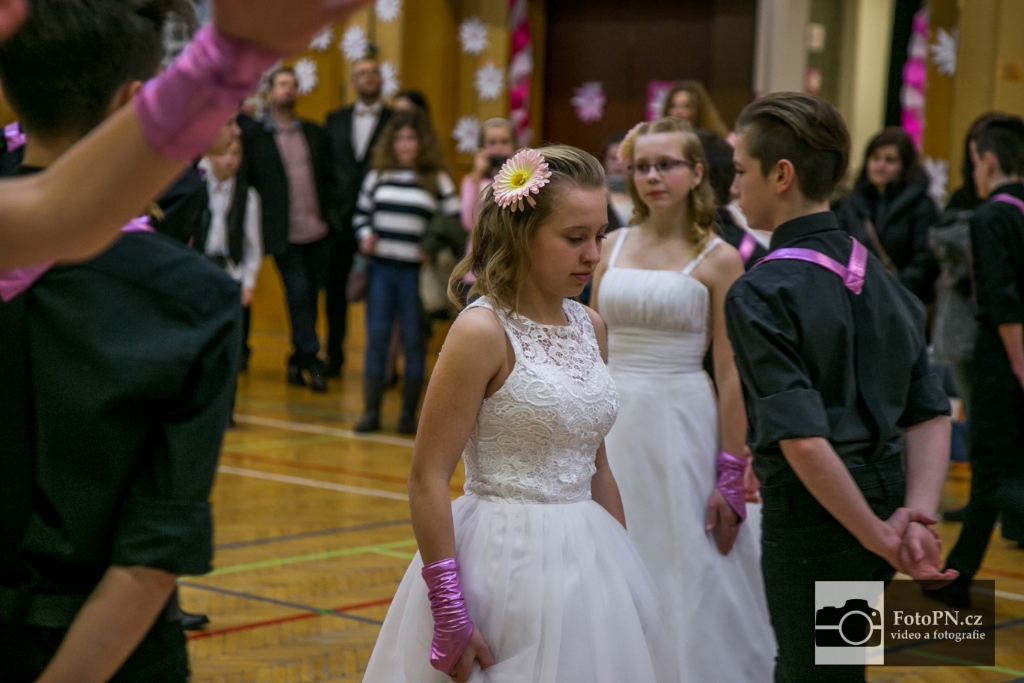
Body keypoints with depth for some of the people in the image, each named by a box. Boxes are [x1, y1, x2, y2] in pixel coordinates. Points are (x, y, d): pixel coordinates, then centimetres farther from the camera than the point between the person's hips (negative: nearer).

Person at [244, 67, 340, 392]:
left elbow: (330, 177, 15)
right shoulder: (255, 138, 1)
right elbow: (246, 183, 0)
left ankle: (298, 360, 21)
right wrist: (259, 220, -6)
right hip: (284, 235, -4)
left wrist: (331, 214, 2)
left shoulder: (315, 134, 13)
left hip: (319, 231, 4)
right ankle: (312, 362, -3)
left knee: (310, 297, 9)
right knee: (299, 295, -8)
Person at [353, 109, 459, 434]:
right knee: (376, 336, 2)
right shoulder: (378, 177, 9)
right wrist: (365, 236, 0)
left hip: (415, 271, -2)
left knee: (413, 340, 3)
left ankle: (409, 413, 12)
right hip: (380, 267, 2)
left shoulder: (438, 181, 1)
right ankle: (371, 410, 7)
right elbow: (362, 213, 18)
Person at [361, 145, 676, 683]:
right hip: (508, 568, -6)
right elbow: (427, 480, -15)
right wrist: (450, 615, -17)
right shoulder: (483, 332, -13)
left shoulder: (589, 327, 7)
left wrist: (623, 574, 15)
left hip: (588, 566, 7)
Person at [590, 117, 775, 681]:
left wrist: (732, 478, -11)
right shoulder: (613, 248, 8)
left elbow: (732, 378, -7)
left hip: (681, 429, -4)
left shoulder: (717, 260, -5)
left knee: (686, 584, 0)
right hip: (613, 428, 4)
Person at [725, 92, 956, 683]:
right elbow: (931, 413, 2)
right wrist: (917, 514, -7)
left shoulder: (759, 294, -16)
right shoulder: (879, 275, 6)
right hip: (885, 494, 7)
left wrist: (881, 539, -17)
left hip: (812, 513, -7)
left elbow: (803, 439, -24)